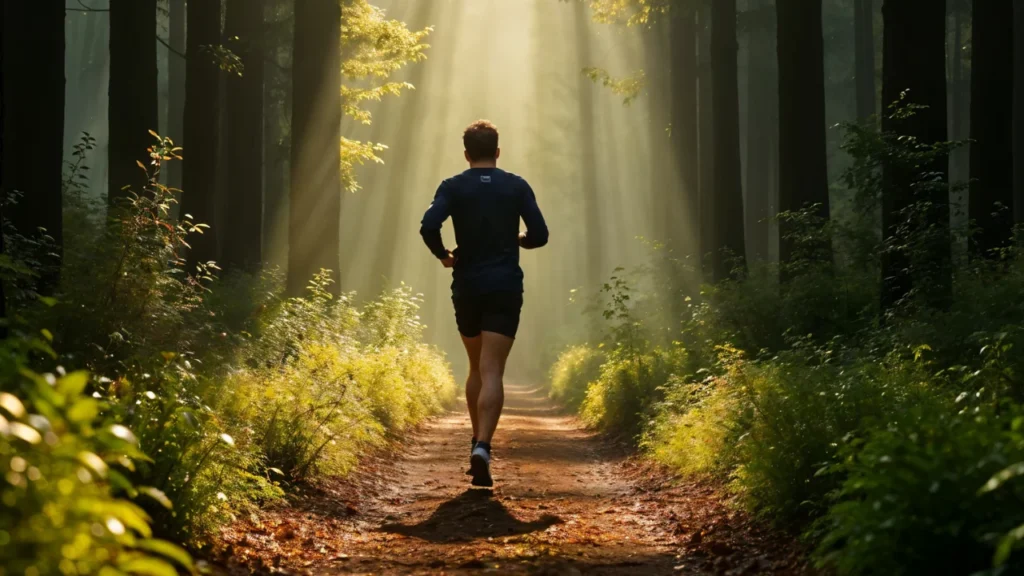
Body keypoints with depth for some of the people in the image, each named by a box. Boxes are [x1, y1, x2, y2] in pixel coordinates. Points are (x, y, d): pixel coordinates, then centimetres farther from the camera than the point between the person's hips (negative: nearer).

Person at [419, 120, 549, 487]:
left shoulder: (453, 188, 0)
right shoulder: (517, 187, 1)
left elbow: (428, 227, -15)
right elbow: (539, 235, -1)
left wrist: (443, 255, 3)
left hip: (467, 288, 2)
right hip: (505, 288, -1)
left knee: (477, 368, 20)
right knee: (492, 372, -8)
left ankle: (478, 442, 24)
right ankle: (482, 447, -24)